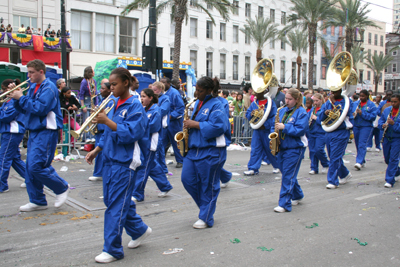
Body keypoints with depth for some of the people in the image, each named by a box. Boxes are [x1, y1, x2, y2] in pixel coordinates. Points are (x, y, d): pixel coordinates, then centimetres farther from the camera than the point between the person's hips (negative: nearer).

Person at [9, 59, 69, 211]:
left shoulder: (48, 87, -10)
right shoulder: (33, 87, 16)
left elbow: (41, 108, -22)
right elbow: (24, 109, 17)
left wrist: (21, 98, -15)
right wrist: (16, 97, 1)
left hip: (46, 131, -9)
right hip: (34, 130, 9)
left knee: (36, 166, -13)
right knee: (30, 167, 8)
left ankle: (61, 188, 7)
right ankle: (37, 201, 18)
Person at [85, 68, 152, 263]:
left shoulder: (134, 106, -11)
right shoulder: (114, 105, 12)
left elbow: (131, 133, -22)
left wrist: (107, 121, -25)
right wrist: (96, 150, 14)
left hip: (124, 162, -8)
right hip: (110, 159, 9)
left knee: (116, 205, -4)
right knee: (111, 200, 15)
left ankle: (112, 249, 8)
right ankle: (139, 230, 33)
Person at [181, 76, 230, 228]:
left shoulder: (215, 105, -10)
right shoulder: (198, 103, 15)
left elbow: (218, 126, -22)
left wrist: (196, 124, -19)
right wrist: (188, 124, 5)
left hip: (210, 151, -8)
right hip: (193, 148, 8)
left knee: (208, 185, 2)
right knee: (187, 179, 6)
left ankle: (206, 218, 14)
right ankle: (206, 205, 27)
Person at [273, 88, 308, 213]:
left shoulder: (301, 112, -9)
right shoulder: (282, 110, 10)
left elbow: (301, 130, -18)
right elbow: (276, 125, 18)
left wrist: (284, 127, -23)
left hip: (295, 148, -7)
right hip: (282, 147, 7)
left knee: (288, 176, -7)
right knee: (288, 174, 16)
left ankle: (284, 204, -4)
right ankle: (298, 196, 37)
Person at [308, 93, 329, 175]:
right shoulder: (312, 109, 14)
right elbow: (308, 118, 20)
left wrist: (316, 118, -18)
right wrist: (308, 122, -1)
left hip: (321, 133, -6)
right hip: (311, 133, 6)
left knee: (319, 150, -12)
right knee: (312, 151, 5)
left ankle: (326, 165, 12)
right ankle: (314, 168, 14)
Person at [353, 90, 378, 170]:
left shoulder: (371, 105, -4)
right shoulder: (356, 103, 8)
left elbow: (373, 116, -12)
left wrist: (362, 113, -22)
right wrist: (353, 115, -14)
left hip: (366, 126, -5)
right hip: (356, 126, 5)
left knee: (362, 144, -15)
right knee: (358, 145, 11)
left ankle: (359, 162, -22)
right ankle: (362, 161, 25)